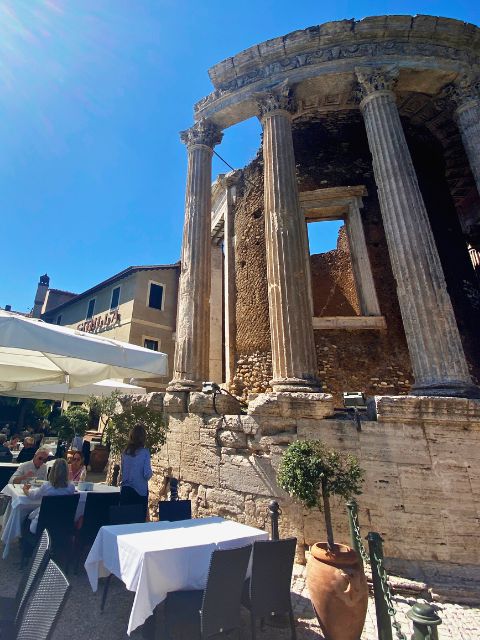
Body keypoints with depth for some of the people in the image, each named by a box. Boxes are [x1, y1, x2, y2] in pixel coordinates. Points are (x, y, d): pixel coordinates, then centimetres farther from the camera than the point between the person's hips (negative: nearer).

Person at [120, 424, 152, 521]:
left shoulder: (125, 452, -1)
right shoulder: (144, 452, -14)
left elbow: (122, 471, 9)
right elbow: (147, 474, -15)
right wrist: (148, 476, 6)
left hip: (125, 490, 4)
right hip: (140, 490, -4)